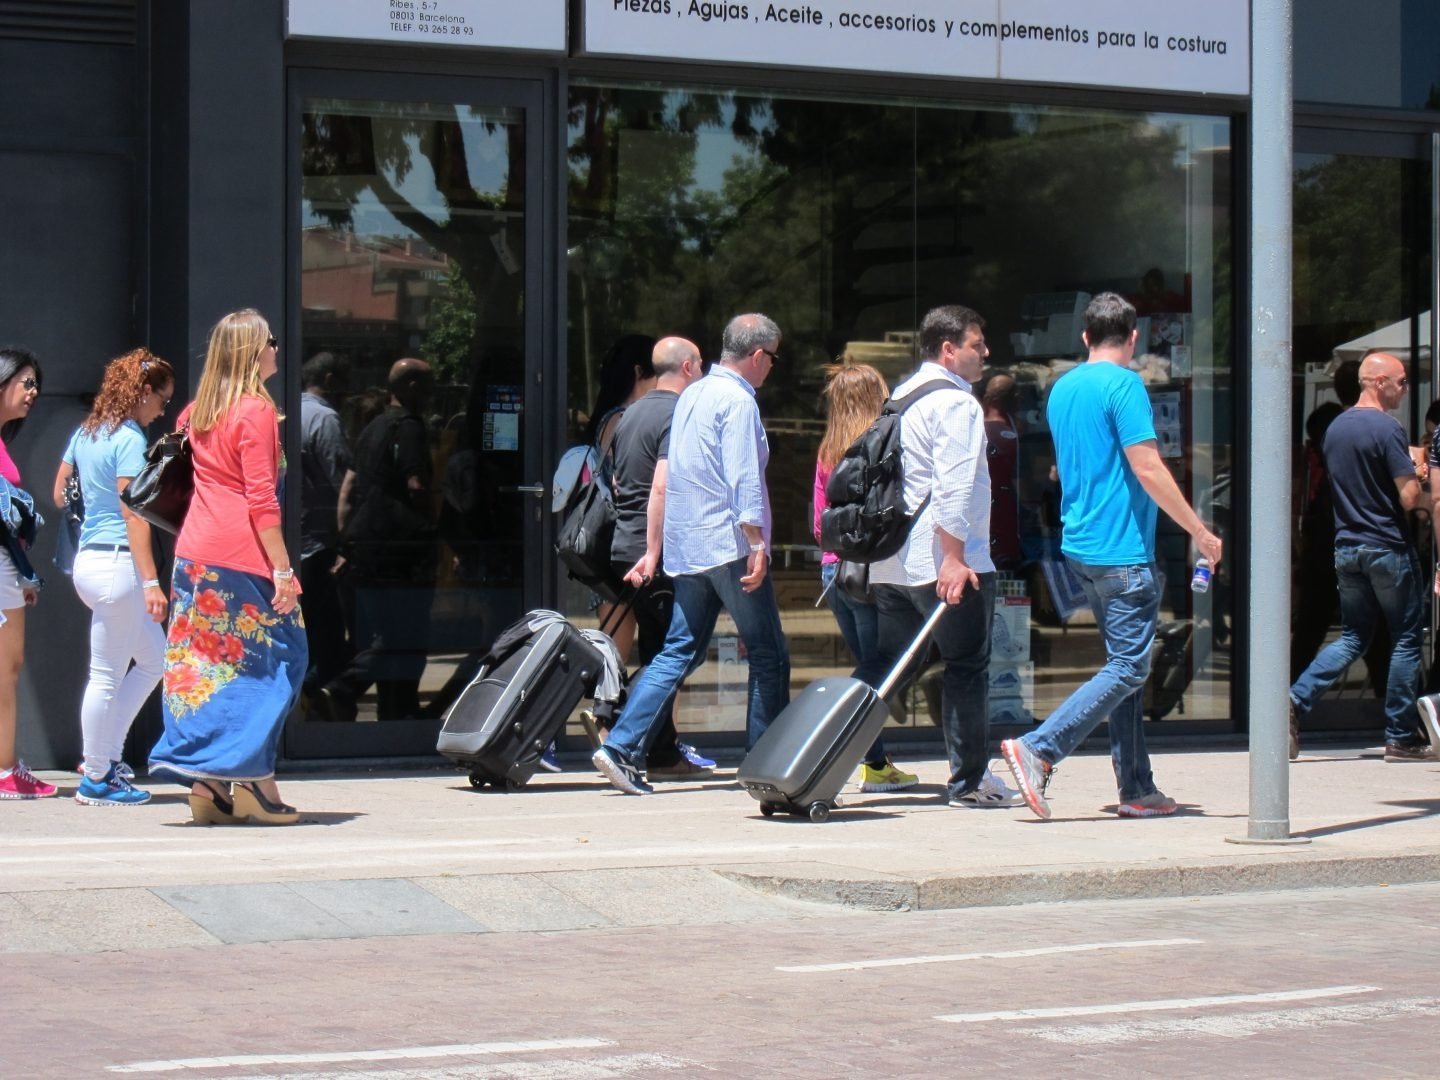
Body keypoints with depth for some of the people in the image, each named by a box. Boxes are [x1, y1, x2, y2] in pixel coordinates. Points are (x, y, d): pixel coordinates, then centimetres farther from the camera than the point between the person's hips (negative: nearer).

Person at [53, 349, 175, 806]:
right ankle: (97, 781, 8)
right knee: (107, 677, 0)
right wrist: (151, 583, -21)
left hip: (88, 559, 9)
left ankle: (105, 754, 19)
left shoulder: (86, 433, 11)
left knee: (154, 659, 18)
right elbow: (134, 515, -19)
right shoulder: (130, 439, -15)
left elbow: (59, 494, 17)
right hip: (117, 564, -9)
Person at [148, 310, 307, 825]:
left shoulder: (196, 413, 15)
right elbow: (261, 499, -13)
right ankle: (254, 782, -4)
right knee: (261, 660, 0)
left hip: (193, 551, 7)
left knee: (205, 662, 8)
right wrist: (283, 569, -14)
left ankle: (205, 785, 6)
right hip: (241, 555, -7)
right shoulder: (256, 410, -8)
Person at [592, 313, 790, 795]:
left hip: (686, 547, 8)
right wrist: (757, 544, -20)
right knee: (768, 655, 1)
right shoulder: (737, 400, -11)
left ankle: (622, 747, -3)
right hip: (729, 545, -8)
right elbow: (744, 480, -19)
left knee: (679, 651, 8)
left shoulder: (691, 396, 16)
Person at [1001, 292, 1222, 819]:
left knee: (1124, 664, 12)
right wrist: (1201, 532, -12)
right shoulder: (1123, 384, -11)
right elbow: (1147, 467, -17)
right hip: (1122, 550, -9)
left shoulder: (1062, 389, 14)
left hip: (1080, 546, 9)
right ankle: (1037, 748, -17)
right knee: (1127, 669, -7)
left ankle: (1137, 790, 11)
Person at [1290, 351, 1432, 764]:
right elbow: (1409, 498, -18)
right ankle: (1401, 737, 6)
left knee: (1353, 637, 14)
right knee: (1407, 638, 4)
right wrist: (1418, 482, 4)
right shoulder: (1387, 428, -15)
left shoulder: (1335, 428, 9)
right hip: (1388, 548, -7)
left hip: (1347, 547, 7)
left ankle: (1296, 699, -4)